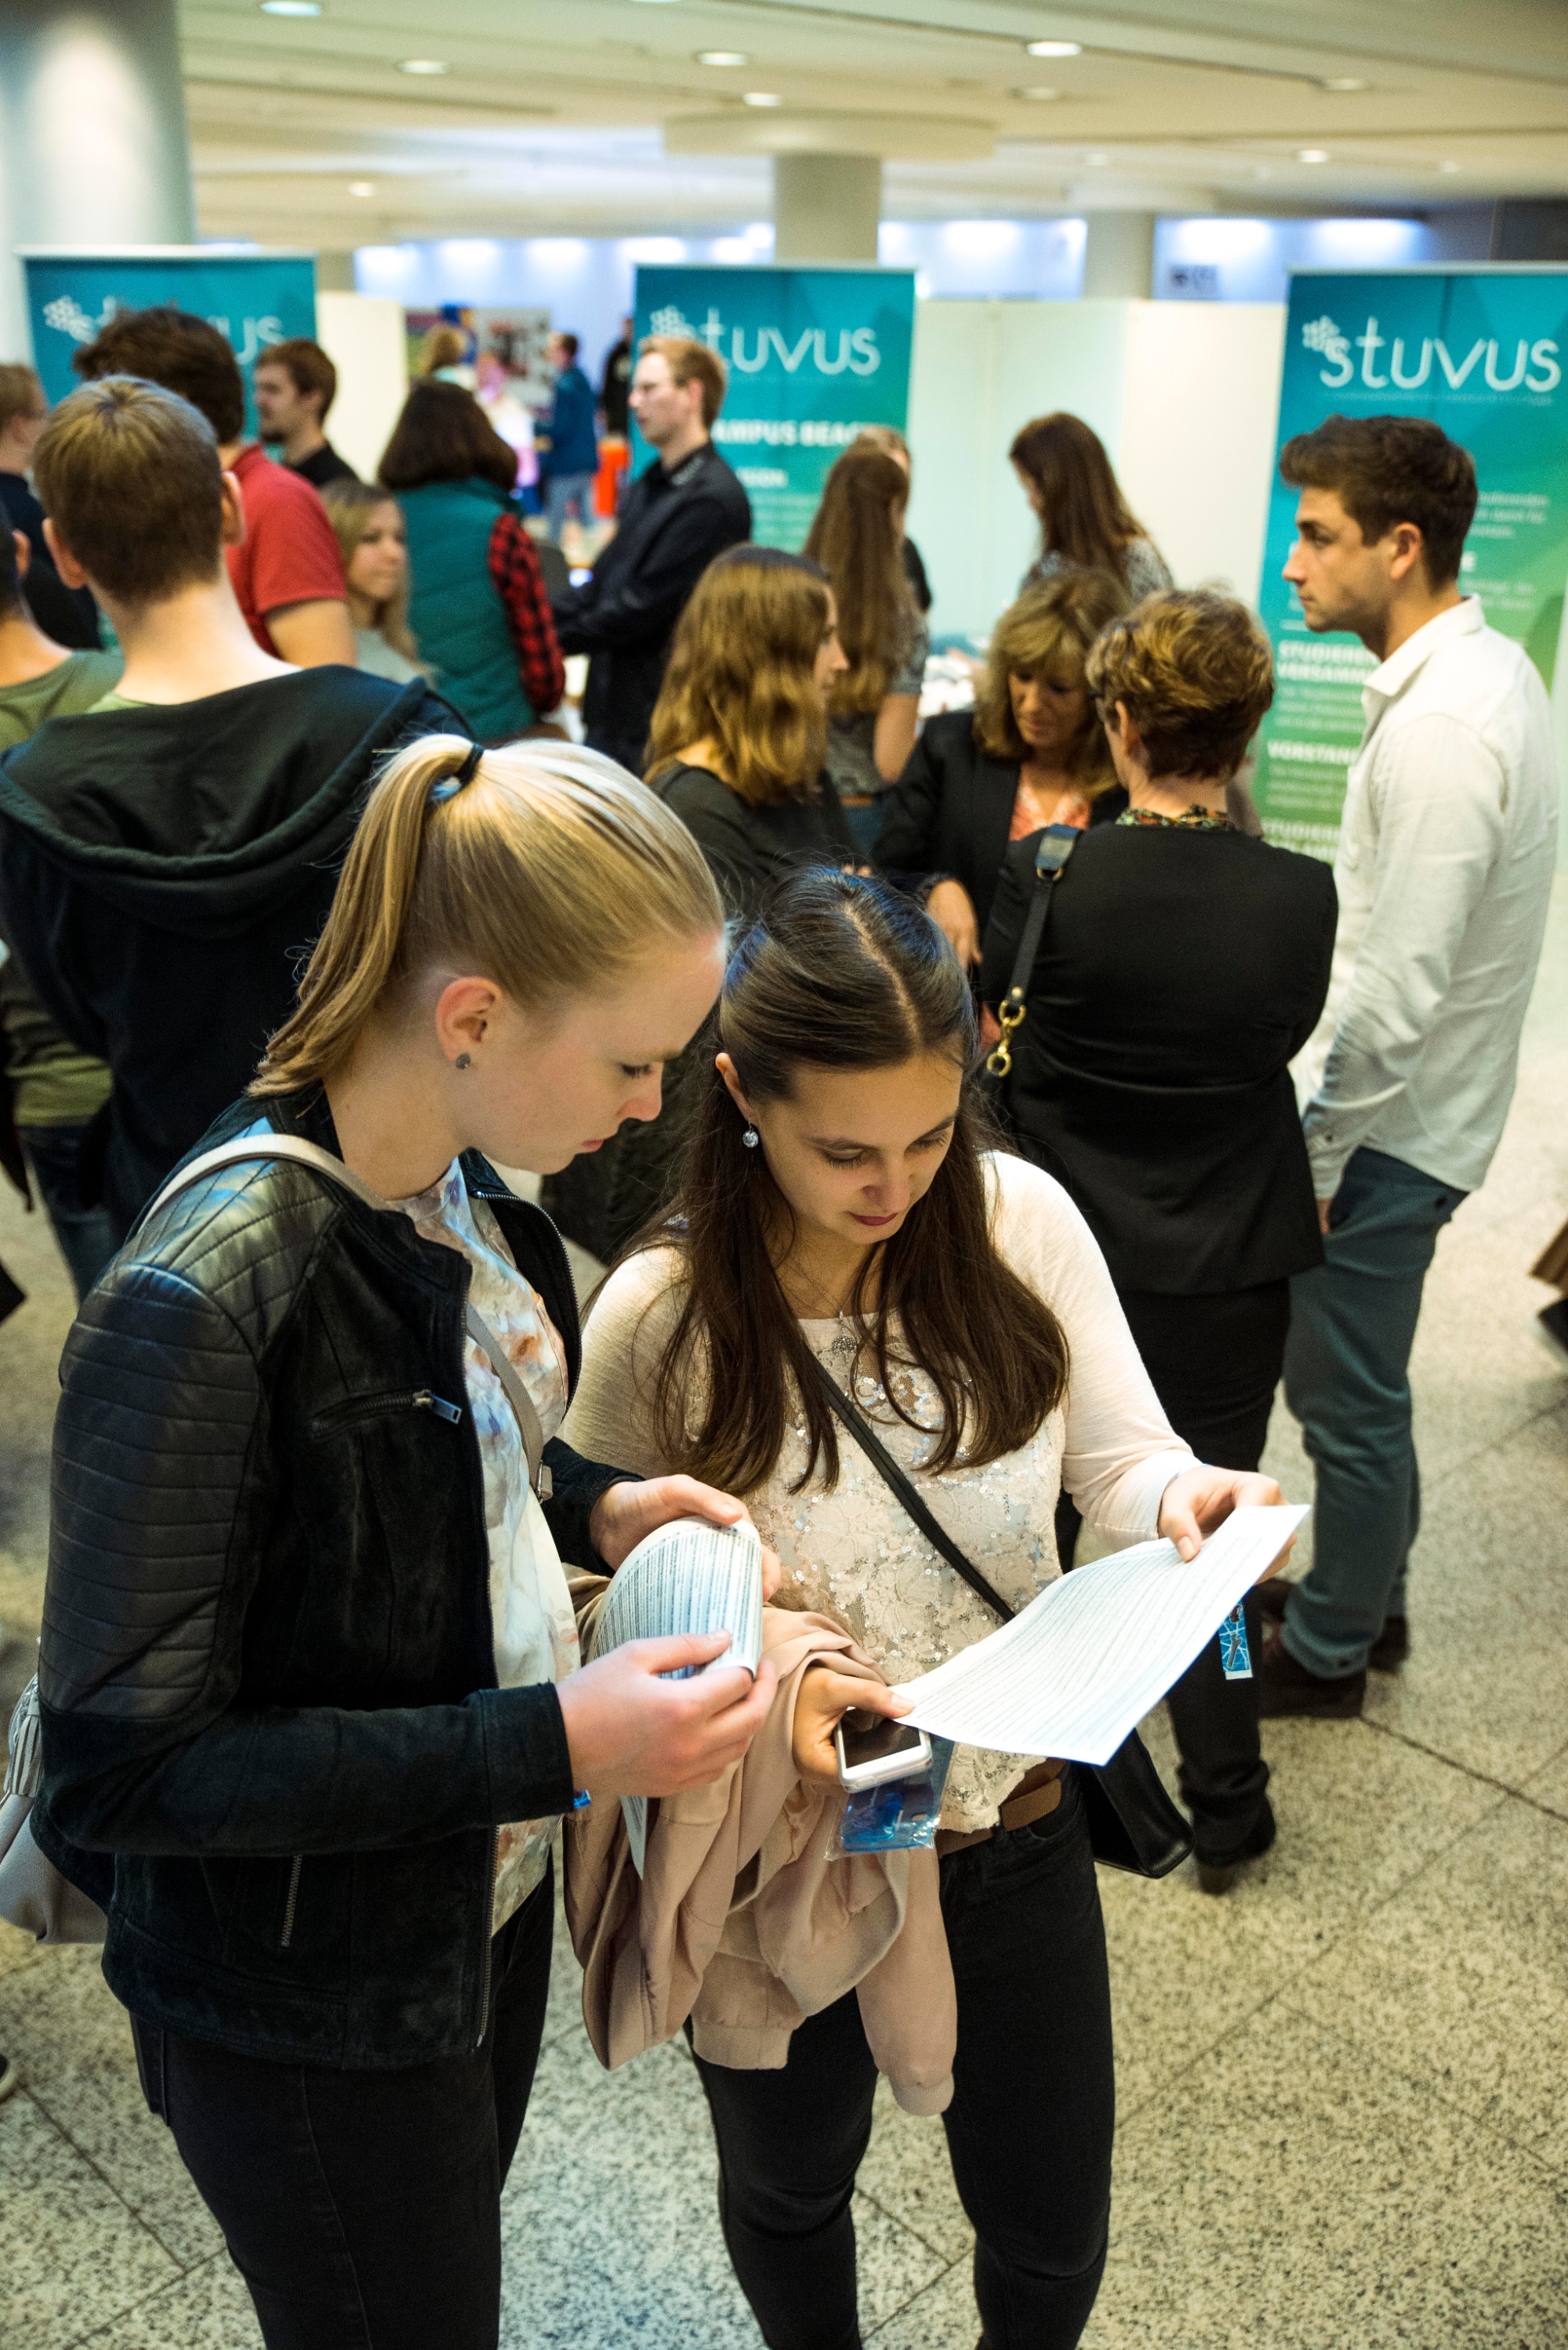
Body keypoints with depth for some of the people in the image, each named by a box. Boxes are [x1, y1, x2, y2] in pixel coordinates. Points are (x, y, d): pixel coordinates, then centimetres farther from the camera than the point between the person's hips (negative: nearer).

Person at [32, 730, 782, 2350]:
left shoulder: (458, 1190, -7)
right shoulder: (203, 1302, -32)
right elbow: (117, 1769, -27)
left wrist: (595, 1507, -8)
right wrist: (554, 1745, -31)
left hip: (486, 1903, 7)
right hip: (307, 2017, -7)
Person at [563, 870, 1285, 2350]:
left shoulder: (1023, 1222, -15)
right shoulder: (658, 1319, -21)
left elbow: (1119, 1463, -6)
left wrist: (1186, 1497, -29)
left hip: (1018, 1834, 2)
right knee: (792, 2193, 28)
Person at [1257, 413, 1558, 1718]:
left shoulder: (1441, 730, -26)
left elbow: (1397, 990, -26)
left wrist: (1311, 1156, -17)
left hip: (1391, 1123, -10)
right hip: (1415, 1106, 10)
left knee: (1345, 1393, 7)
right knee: (1357, 1381, 23)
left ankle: (1328, 1652, 26)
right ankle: (1367, 1597, 41)